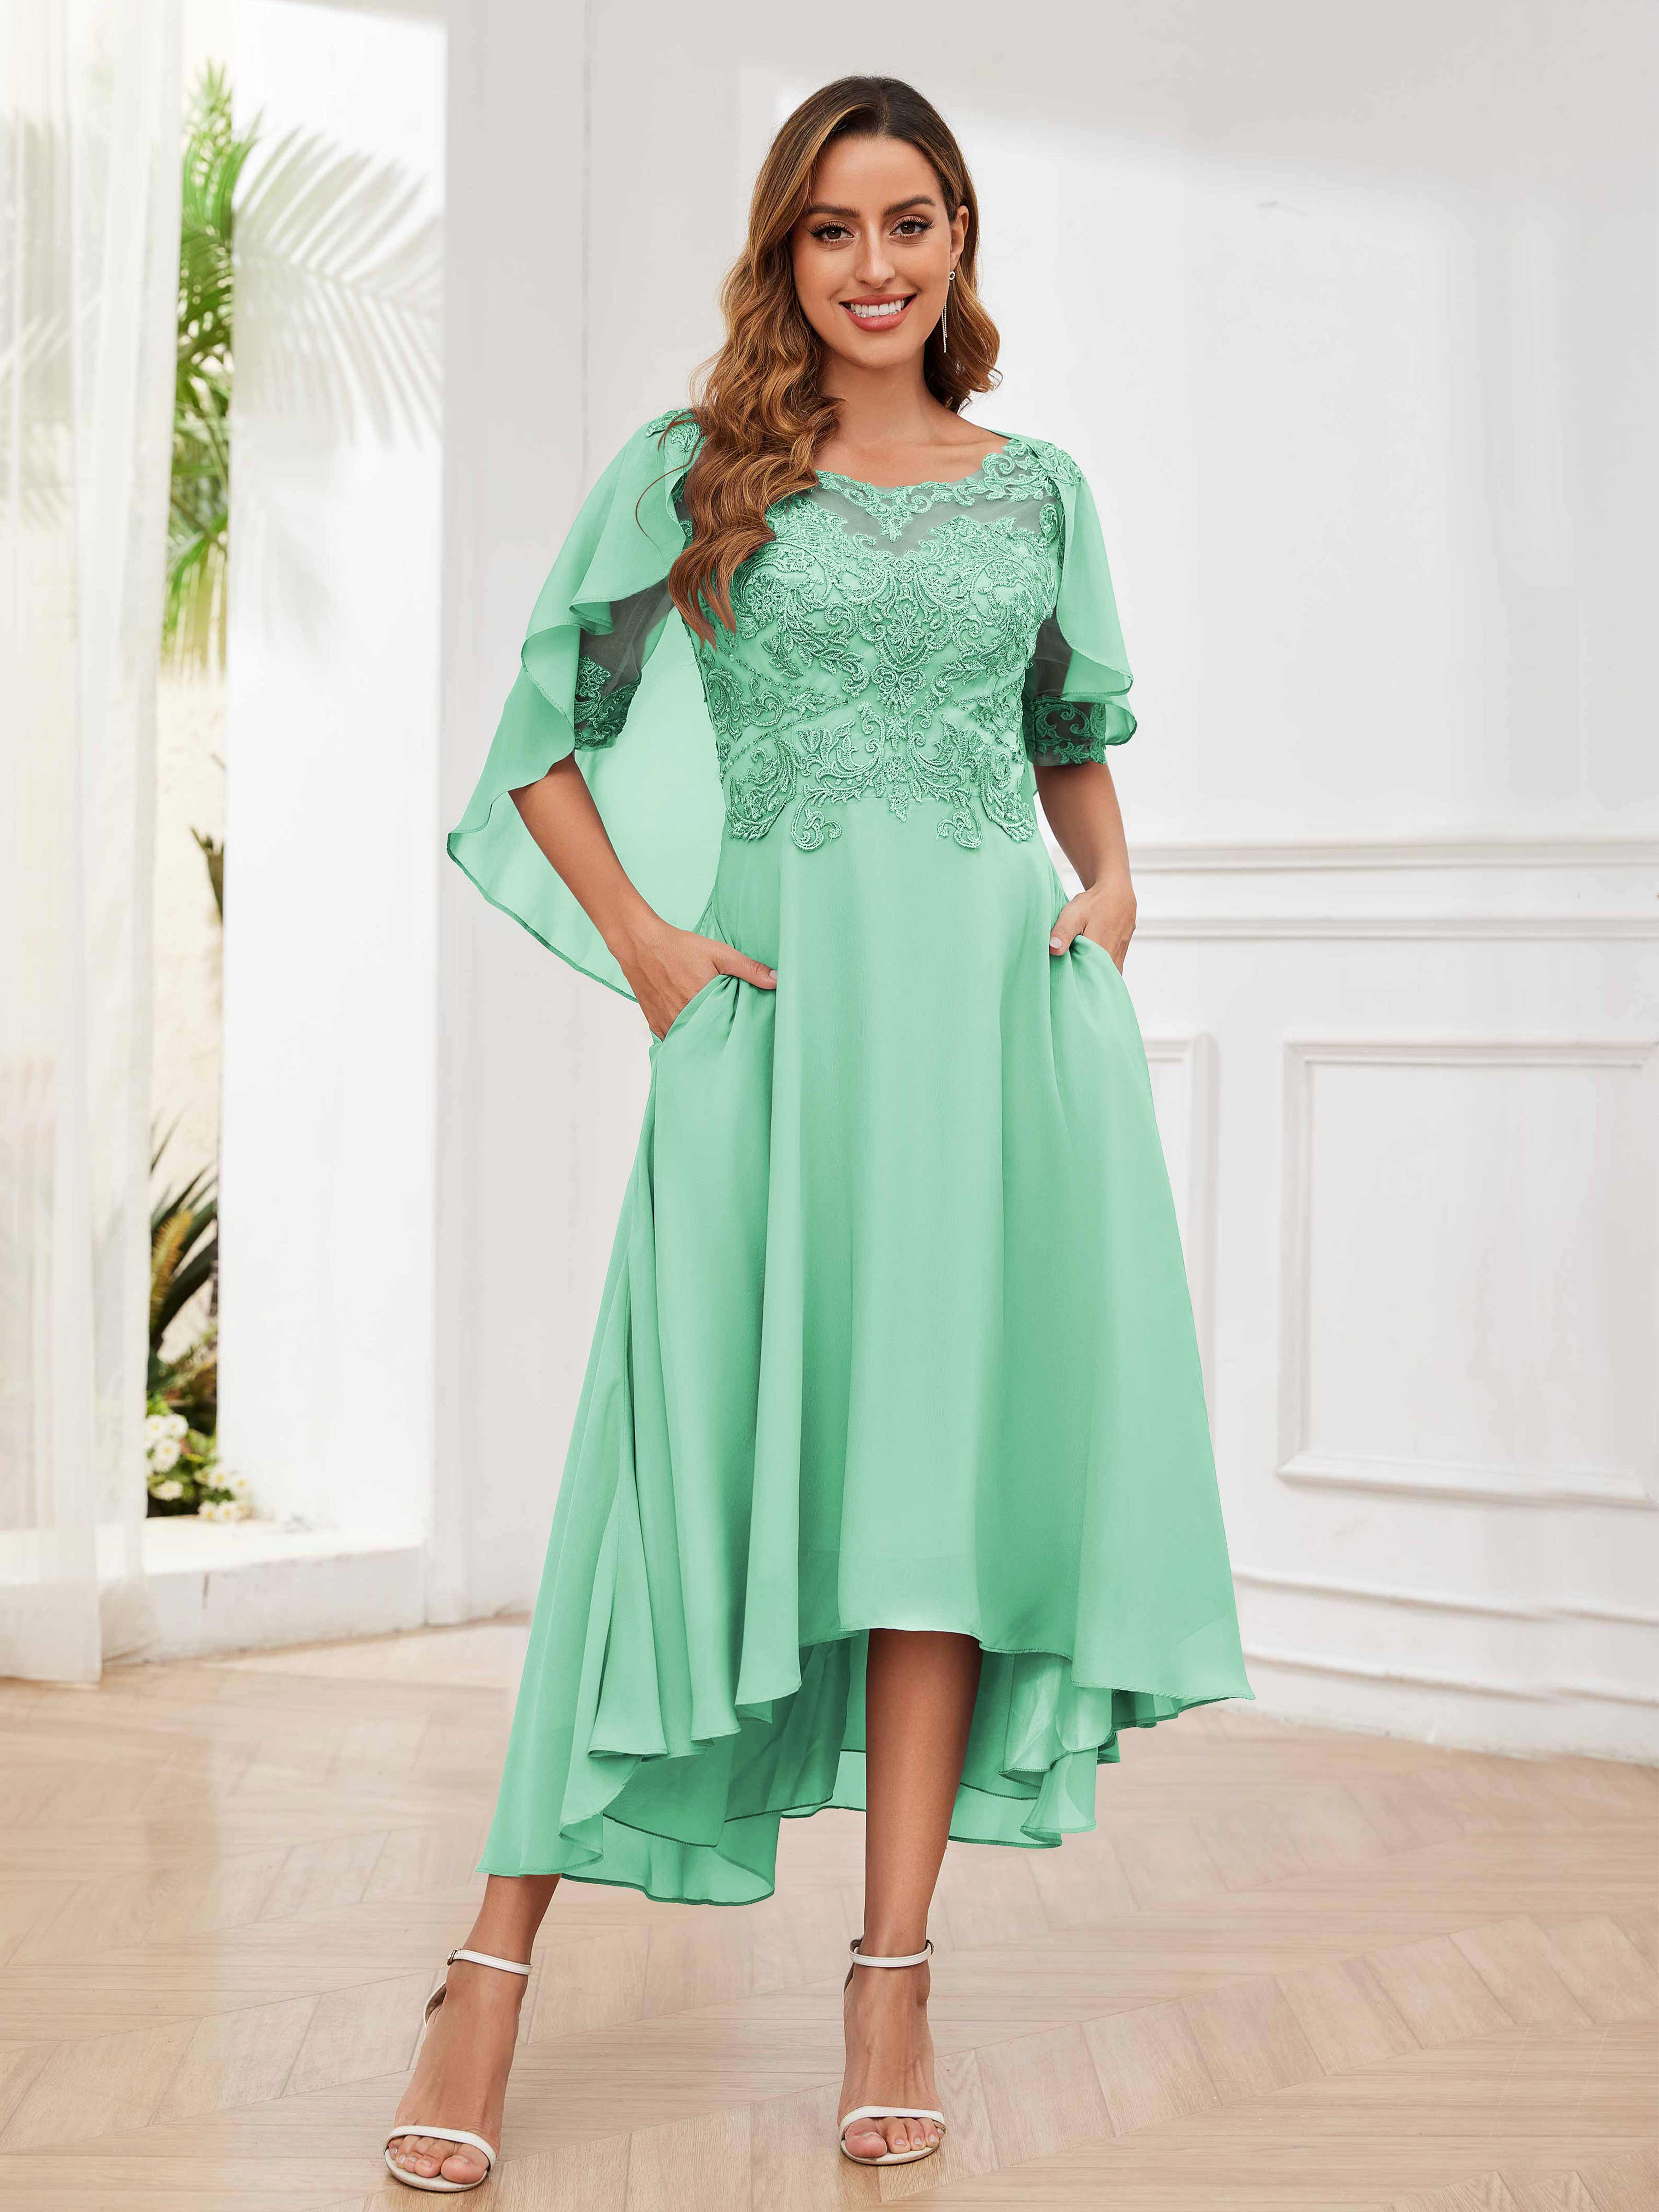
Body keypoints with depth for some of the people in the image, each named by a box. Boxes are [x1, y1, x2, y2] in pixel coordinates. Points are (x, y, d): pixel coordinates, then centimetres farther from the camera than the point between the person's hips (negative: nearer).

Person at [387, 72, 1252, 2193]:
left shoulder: (1036, 488, 15)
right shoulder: (689, 472, 7)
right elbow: (544, 740, 7)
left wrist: (1109, 886, 8)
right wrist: (641, 941, -6)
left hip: (1001, 993, 3)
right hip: (782, 995, -3)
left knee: (951, 1436, -1)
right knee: (710, 1439, -7)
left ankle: (894, 1973, 6)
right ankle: (494, 1967, 0)